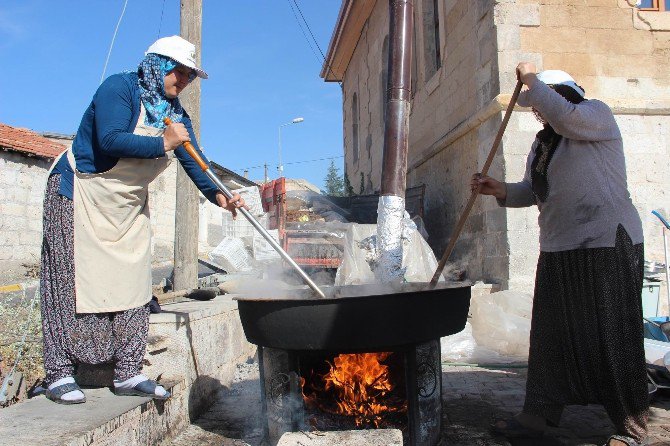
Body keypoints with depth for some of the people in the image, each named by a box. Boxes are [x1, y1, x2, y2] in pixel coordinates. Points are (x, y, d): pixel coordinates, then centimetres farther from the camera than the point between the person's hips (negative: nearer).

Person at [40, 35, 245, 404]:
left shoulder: (176, 114, 6)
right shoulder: (120, 87, -15)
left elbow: (193, 162, -2)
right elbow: (110, 140, -30)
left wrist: (218, 195, -19)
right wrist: (163, 143, -24)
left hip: (129, 205, 7)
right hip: (78, 194, -7)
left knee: (131, 286, 2)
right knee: (70, 281, -5)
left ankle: (128, 374, 8)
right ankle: (59, 374, 3)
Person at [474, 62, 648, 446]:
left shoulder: (597, 114, -2)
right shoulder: (541, 144, 19)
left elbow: (565, 117, -24)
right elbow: (531, 191, 17)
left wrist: (531, 79, -11)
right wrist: (501, 190, -3)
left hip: (607, 242, -7)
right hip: (559, 249, 8)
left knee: (614, 335, -1)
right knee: (550, 335, 8)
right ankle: (540, 414, 18)